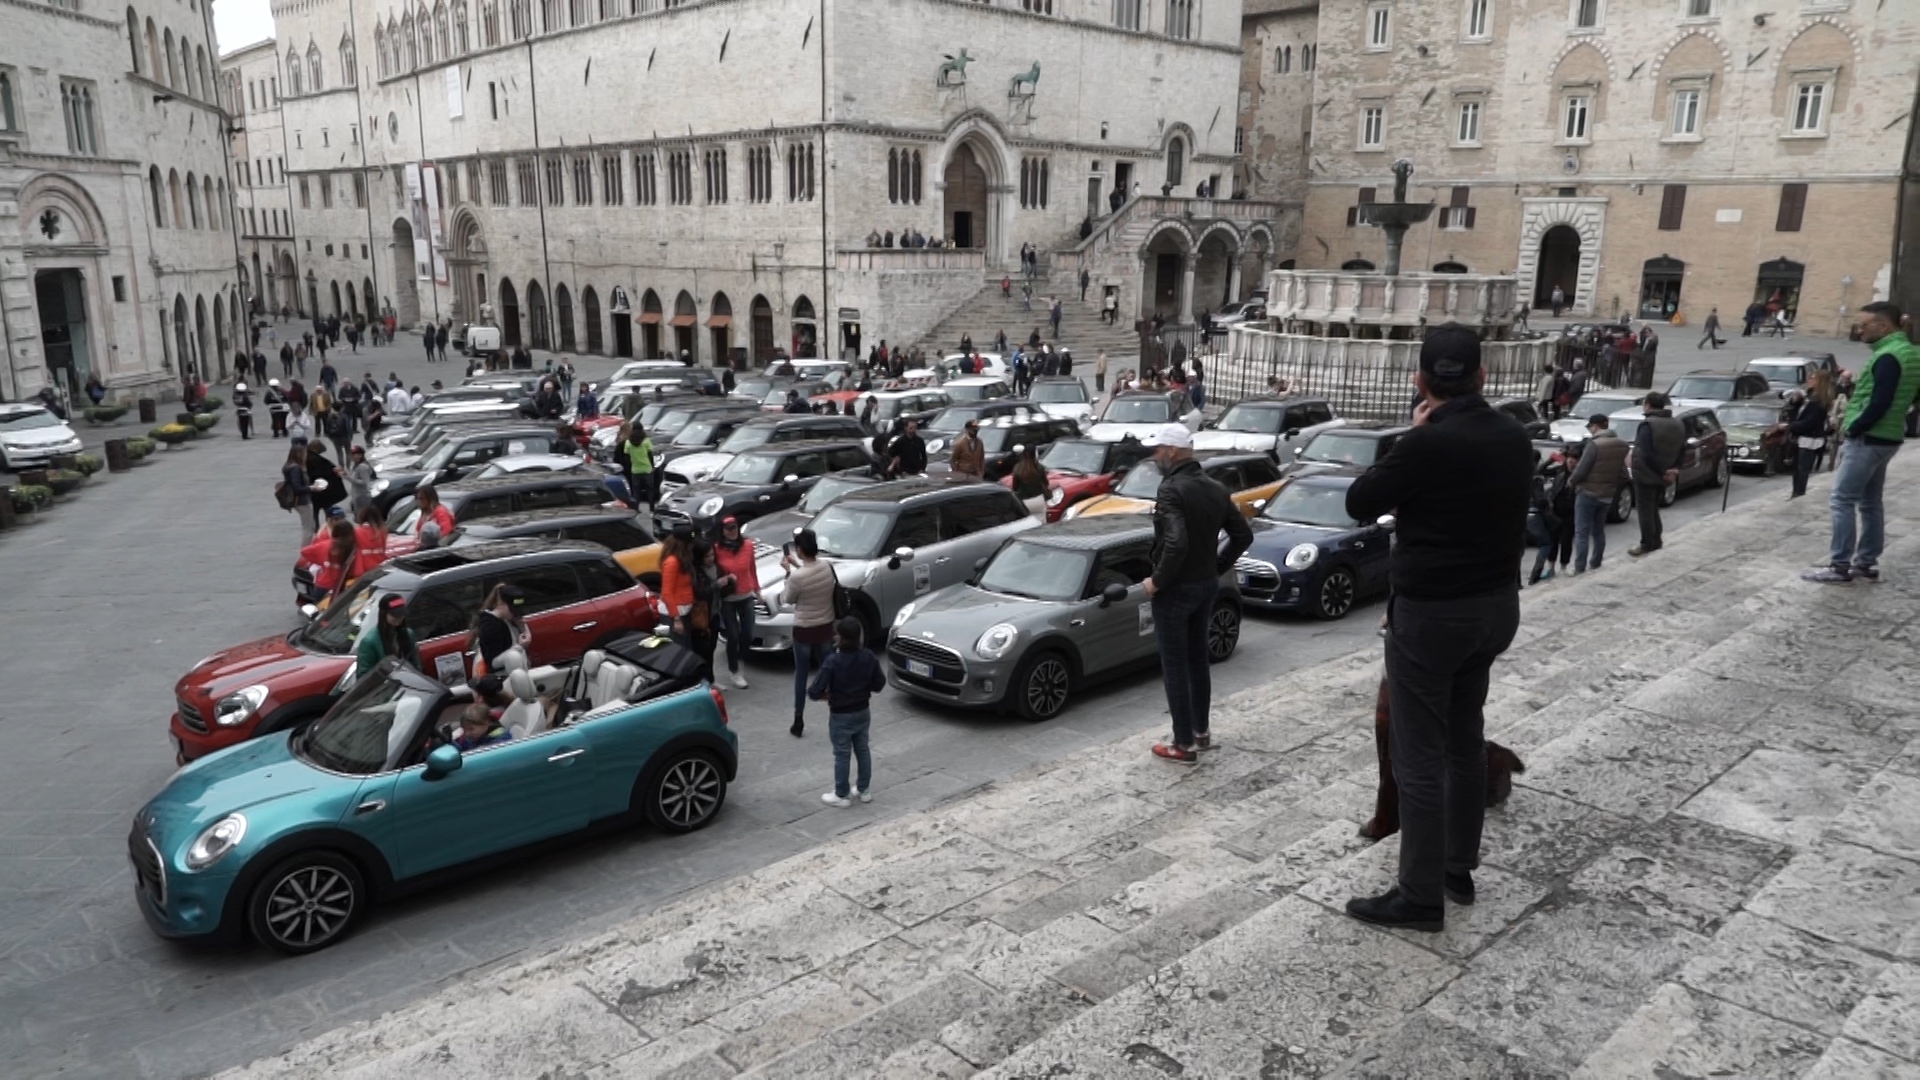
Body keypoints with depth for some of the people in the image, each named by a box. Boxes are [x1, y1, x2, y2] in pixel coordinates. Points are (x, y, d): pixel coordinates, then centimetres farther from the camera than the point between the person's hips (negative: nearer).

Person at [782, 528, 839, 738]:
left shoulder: (796, 577, -23)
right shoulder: (828, 568, -8)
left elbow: (789, 600, -5)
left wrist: (789, 571, -1)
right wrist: (798, 566, 15)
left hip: (804, 630, -4)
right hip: (826, 627, 4)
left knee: (801, 675, 9)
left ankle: (798, 721, 14)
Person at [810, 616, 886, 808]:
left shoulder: (833, 662, -25)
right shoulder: (869, 657, -11)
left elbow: (815, 692, -24)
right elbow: (879, 684, -1)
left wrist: (826, 695, -3)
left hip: (841, 716, -5)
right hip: (863, 712, 5)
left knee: (842, 755, 9)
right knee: (862, 750, 20)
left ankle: (841, 795, 22)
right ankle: (864, 789, 32)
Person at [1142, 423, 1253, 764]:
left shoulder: (1171, 489, -20)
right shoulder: (1215, 488, 6)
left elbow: (1175, 543, -32)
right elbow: (1243, 535, 10)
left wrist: (1157, 581, -19)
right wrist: (1217, 568, 14)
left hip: (1176, 588, -8)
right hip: (1207, 585, 8)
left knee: (1174, 666, 1)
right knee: (1198, 660, 19)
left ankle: (1184, 744, 6)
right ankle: (1201, 732, 29)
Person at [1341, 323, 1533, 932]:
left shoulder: (1429, 443, -22)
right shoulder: (1514, 438, 3)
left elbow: (1359, 504, -11)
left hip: (1431, 612, -8)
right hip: (1496, 604, 8)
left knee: (1420, 756, 0)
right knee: (1465, 740, 20)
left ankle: (1421, 897, 7)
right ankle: (1459, 868, 31)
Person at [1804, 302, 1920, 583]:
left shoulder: (1888, 356, -19)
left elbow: (1880, 403, -24)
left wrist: (1853, 428, -14)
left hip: (1868, 439, -10)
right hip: (1886, 437, 10)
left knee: (1842, 500, -7)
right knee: (1871, 502, 14)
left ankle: (1839, 566, -6)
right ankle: (1866, 563, 18)